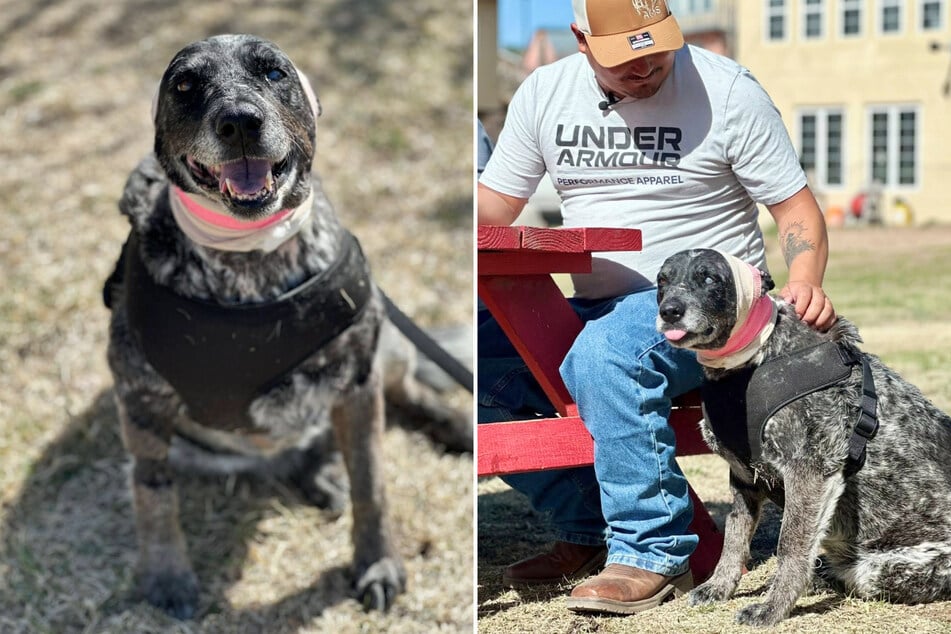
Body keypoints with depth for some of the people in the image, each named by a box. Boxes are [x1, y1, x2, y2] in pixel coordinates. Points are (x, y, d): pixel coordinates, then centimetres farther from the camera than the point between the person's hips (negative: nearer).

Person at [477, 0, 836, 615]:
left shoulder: (728, 91, -6)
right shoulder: (544, 92, 6)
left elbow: (797, 209, -3)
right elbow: (492, 208, 10)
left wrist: (804, 284, -24)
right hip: (592, 307, 6)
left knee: (605, 356, -37)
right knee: (481, 360, -16)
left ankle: (653, 552, -22)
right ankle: (589, 530, 0)